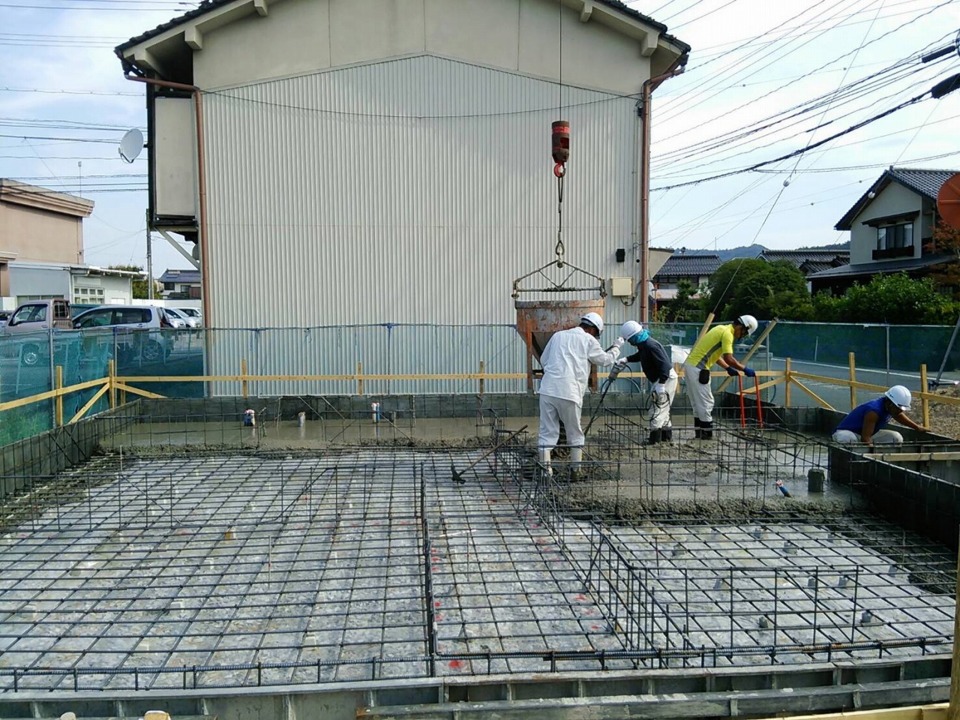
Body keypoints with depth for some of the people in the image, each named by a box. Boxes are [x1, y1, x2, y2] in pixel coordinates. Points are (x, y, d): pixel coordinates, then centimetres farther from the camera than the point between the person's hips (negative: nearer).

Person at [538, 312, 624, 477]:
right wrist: (617, 347, 31)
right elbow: (606, 359, 15)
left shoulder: (558, 335, 15)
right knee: (575, 433, 13)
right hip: (569, 392, -3)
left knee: (547, 432, 7)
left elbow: (543, 359, 19)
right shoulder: (588, 340, 3)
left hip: (547, 390, 3)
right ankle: (576, 468, 18)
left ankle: (544, 468, 4)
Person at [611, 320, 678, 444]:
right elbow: (639, 356, 30)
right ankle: (667, 435, 26)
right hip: (660, 379, 11)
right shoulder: (644, 345, 7)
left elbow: (664, 364, -29)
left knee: (659, 407, -11)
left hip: (666, 378, -11)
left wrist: (661, 385, -32)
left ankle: (655, 437, -11)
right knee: (663, 409, 17)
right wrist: (626, 360, 17)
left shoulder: (650, 345, -25)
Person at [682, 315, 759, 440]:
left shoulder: (722, 329, 17)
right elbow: (729, 358, -22)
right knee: (706, 403, -4)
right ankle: (707, 434, 0)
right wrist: (745, 369, -11)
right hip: (697, 369, -10)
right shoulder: (727, 333, -13)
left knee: (698, 403, 15)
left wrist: (728, 368, 19)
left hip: (691, 365, 10)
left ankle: (699, 432, 20)